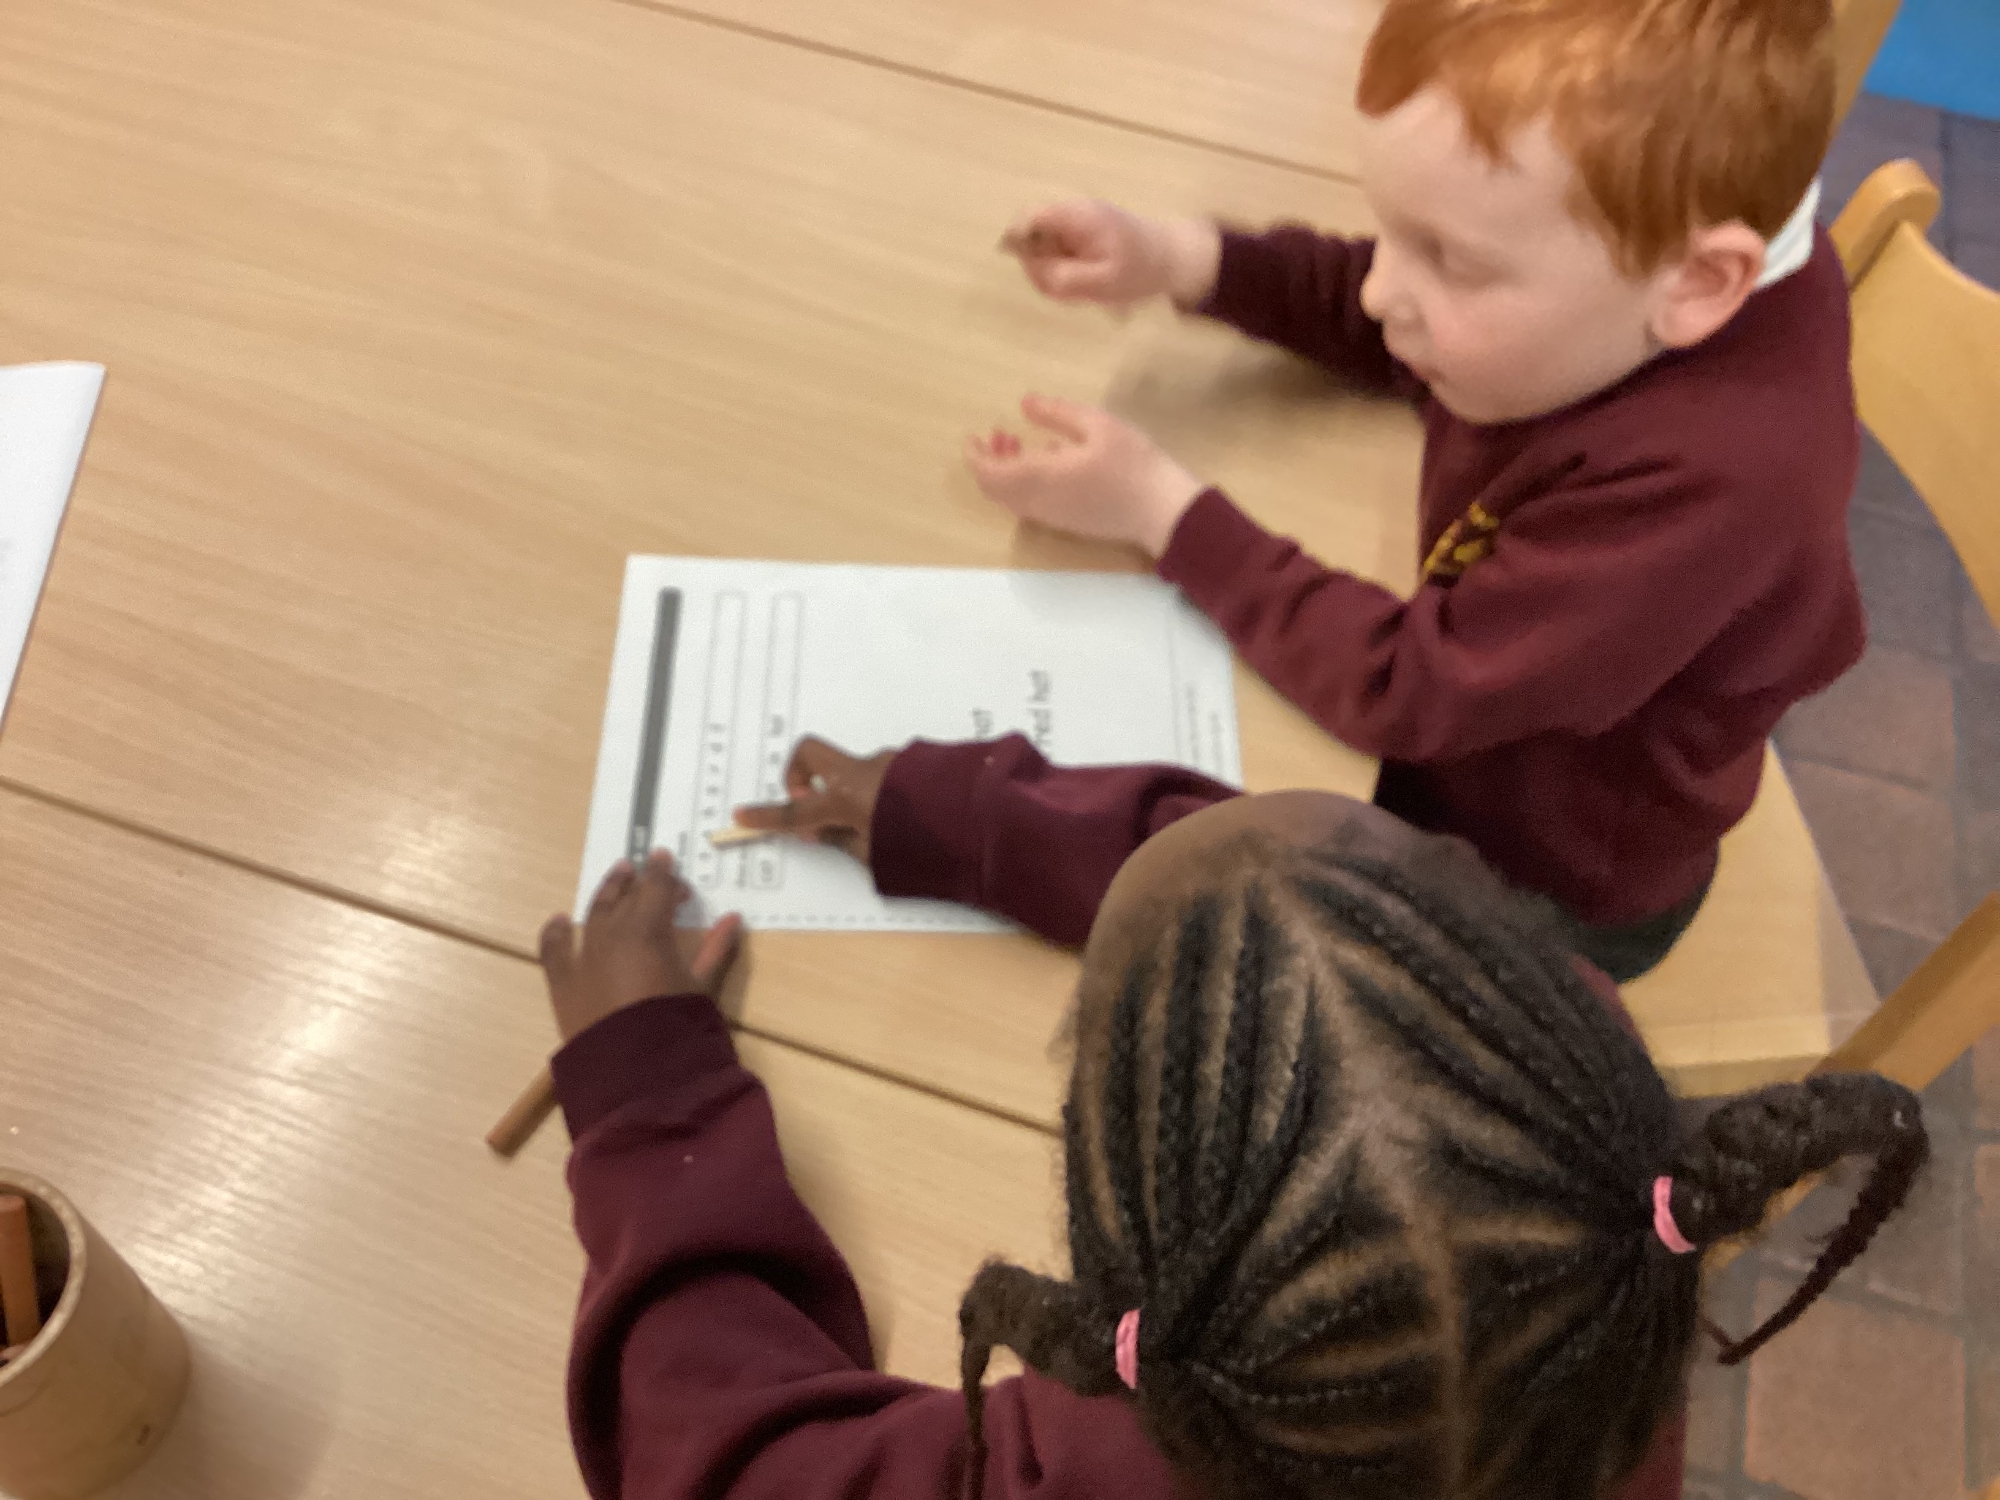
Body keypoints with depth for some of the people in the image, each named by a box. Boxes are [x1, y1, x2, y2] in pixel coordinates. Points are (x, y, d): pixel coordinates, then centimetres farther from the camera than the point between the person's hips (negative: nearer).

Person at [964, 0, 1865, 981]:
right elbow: (1384, 333, 0)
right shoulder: (1628, 231, -19)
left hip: (1552, 889, -7)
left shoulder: (1703, 481, -39)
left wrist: (1163, 511, -23)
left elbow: (1406, 692, -29)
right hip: (1478, 702, 7)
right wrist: (1173, 260, -13)